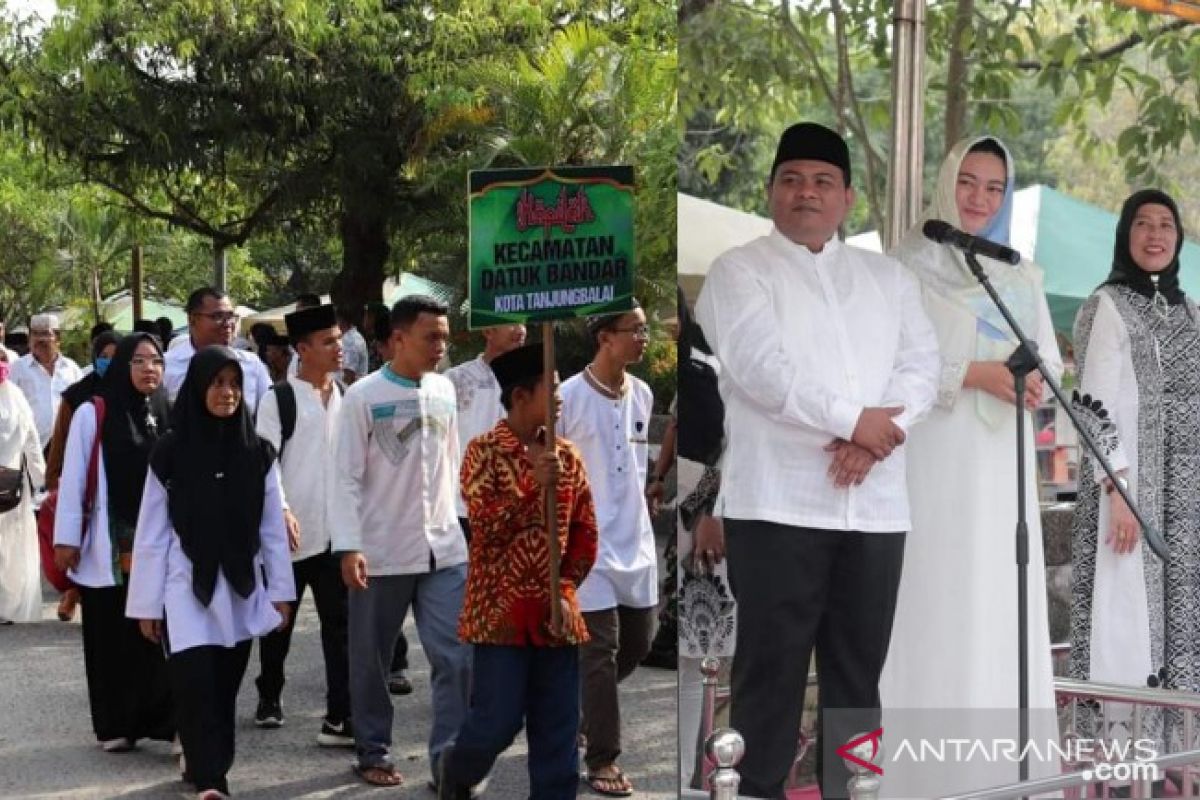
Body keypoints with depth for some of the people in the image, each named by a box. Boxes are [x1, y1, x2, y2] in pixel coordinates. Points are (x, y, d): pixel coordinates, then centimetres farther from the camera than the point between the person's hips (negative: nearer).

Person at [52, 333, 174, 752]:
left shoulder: (168, 415, 7)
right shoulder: (92, 414, -4)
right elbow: (73, 478, -4)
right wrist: (67, 538, -7)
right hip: (107, 548, -2)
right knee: (111, 638, 6)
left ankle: (158, 718, 2)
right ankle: (115, 725, 16)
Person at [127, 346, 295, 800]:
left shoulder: (258, 453, 4)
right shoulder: (170, 452, -3)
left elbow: (273, 528, 7)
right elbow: (152, 532, -1)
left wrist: (280, 591, 4)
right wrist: (148, 603, -3)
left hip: (241, 587, 3)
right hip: (187, 587, -3)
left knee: (225, 686, 8)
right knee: (195, 683, -14)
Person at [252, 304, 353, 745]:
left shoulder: (346, 398, 8)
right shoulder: (279, 399, -5)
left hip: (336, 530, 3)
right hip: (289, 531, -3)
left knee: (340, 624, -2)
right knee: (279, 622, 13)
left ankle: (341, 717, -2)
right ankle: (269, 697, 32)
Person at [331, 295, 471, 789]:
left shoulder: (445, 391, 7)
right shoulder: (363, 396, -7)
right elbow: (348, 478, -8)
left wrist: (461, 522, 13)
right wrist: (349, 547, -15)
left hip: (444, 548, 4)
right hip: (382, 552, -3)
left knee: (457, 656, -4)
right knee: (371, 660, 8)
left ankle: (447, 757, 3)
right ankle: (374, 753, 23)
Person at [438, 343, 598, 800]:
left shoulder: (567, 457, 8)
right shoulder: (484, 452, -5)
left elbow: (586, 533, 12)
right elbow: (488, 526, -15)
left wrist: (564, 587, 2)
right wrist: (535, 485, -21)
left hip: (556, 615, 4)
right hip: (501, 610, -4)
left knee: (558, 734, 4)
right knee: (497, 722, -4)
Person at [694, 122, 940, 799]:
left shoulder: (888, 277, 18)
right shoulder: (739, 271, 4)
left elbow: (924, 364, 6)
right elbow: (762, 369, -11)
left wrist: (877, 438, -11)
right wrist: (854, 419, -11)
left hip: (876, 504, 4)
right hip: (779, 502, -4)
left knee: (859, 668, 8)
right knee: (771, 667, -2)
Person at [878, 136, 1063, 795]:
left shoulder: (1022, 276, 16)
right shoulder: (909, 266, -1)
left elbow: (1052, 363, 14)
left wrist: (1033, 379, -9)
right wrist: (974, 374, -18)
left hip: (1003, 460, 5)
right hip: (934, 457, -5)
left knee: (1002, 602, 3)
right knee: (934, 601, -7)